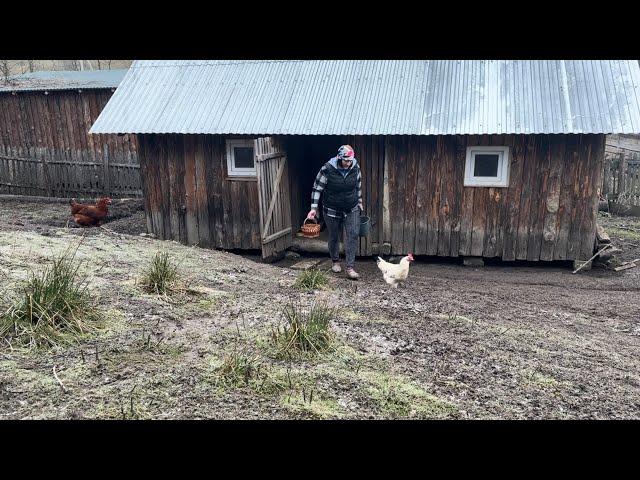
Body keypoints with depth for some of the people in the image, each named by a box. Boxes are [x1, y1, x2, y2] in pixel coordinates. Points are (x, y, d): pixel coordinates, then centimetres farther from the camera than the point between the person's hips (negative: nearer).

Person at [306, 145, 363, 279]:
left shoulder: (355, 167, -8)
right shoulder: (327, 169, -20)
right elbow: (317, 188, -12)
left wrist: (359, 201, 17)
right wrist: (314, 208, -15)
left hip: (352, 209, 2)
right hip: (332, 210, -2)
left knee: (353, 235, -7)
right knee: (334, 236, 11)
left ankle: (350, 267, -3)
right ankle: (335, 261, 35)